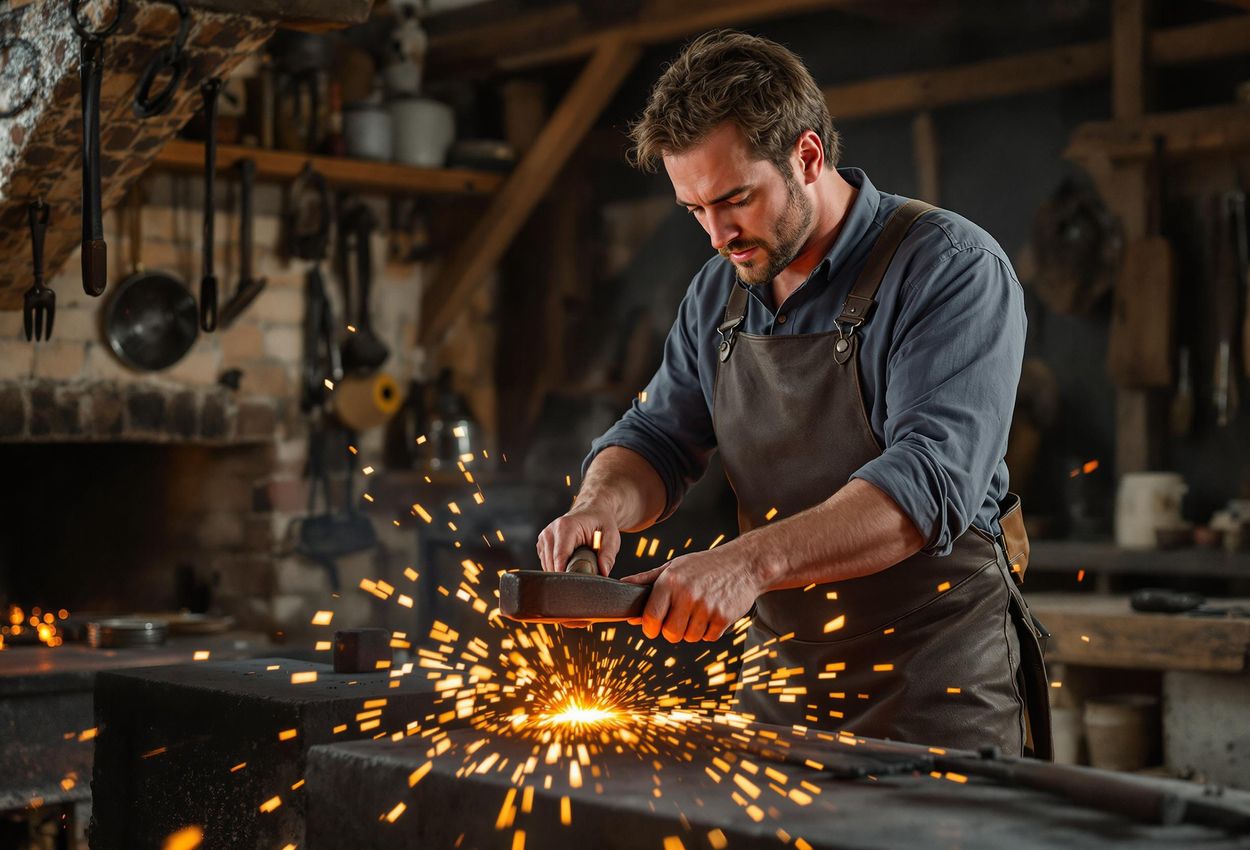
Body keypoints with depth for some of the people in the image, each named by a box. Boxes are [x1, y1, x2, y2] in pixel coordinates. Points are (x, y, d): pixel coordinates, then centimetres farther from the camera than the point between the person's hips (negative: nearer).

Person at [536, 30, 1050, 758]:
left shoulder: (950, 267, -16)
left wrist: (753, 559, -39)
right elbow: (658, 438, 12)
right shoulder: (720, 293, 7)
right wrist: (603, 505, -13)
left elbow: (931, 479, -28)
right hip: (779, 678, 6)